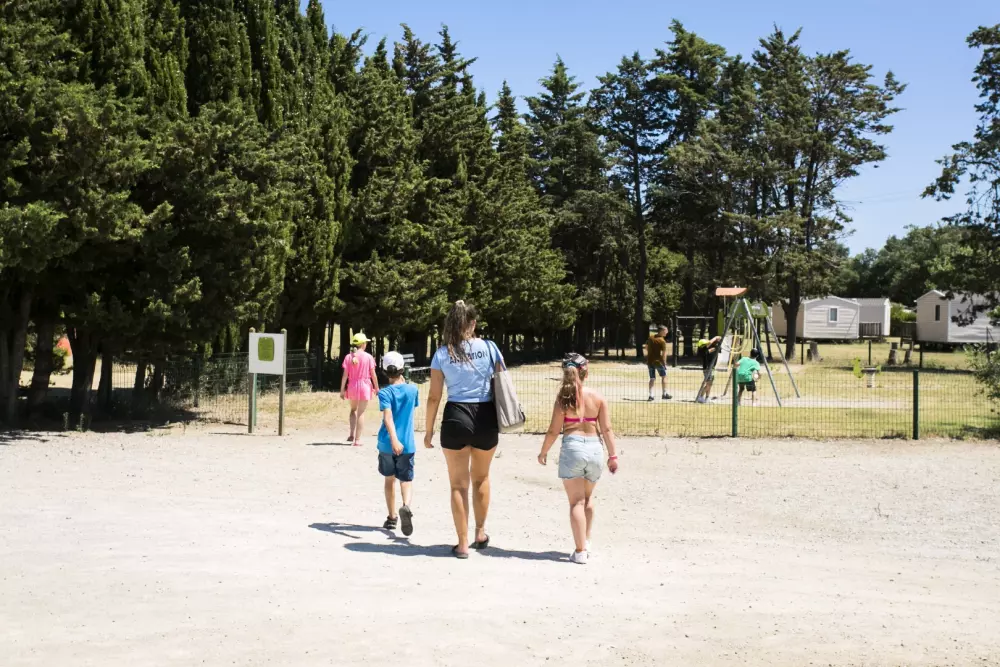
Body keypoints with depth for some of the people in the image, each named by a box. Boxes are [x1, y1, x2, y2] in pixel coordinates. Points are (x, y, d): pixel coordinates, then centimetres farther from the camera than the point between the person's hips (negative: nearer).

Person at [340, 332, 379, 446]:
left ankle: (352, 435, 12)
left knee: (353, 410, 23)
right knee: (361, 413, 3)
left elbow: (345, 375, -5)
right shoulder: (368, 357, -8)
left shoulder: (348, 357, -3)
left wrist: (342, 389, 0)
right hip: (365, 386, -2)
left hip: (352, 386, 2)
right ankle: (357, 440, 1)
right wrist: (376, 387, 6)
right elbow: (373, 374, -5)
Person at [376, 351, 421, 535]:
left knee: (390, 479, 16)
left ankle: (392, 518, 23)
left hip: (387, 443, -1)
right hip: (406, 444, 1)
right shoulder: (412, 389, 2)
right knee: (406, 479, 3)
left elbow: (388, 417, -23)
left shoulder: (385, 392, -9)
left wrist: (393, 439, -32)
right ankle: (406, 506, -28)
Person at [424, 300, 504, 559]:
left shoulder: (442, 354, -2)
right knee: (481, 478, 23)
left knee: (459, 484, 9)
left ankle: (463, 544, 11)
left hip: (456, 417, -2)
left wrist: (429, 430, 7)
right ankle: (481, 533, 32)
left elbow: (434, 397, -2)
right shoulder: (489, 348, 1)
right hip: (486, 417, 2)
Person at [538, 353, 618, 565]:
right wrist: (613, 455, 7)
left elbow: (554, 430, -5)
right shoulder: (597, 397, 0)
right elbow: (606, 429, -1)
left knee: (576, 502, 2)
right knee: (588, 499, 23)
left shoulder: (563, 398, -6)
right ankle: (586, 542, 28)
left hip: (572, 447, -3)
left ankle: (581, 551, 0)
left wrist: (543, 452, 9)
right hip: (595, 448, 3)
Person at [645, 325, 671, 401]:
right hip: (658, 361, -5)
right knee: (663, 376, 11)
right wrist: (664, 363, -7)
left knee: (652, 378, 10)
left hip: (649, 361, 5)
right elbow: (664, 354, -14)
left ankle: (650, 395, 4)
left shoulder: (650, 337, 4)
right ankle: (664, 394, 13)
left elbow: (646, 347, 13)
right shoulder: (662, 341, -14)